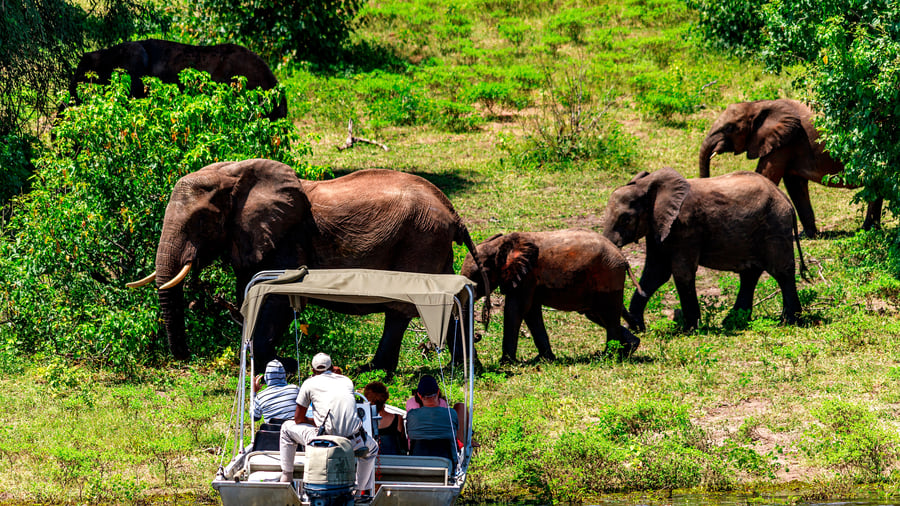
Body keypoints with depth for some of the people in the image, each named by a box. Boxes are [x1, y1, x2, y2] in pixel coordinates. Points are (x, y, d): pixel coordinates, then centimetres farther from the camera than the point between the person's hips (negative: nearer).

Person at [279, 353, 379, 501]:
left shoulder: (309, 383, 8)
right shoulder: (347, 381, 18)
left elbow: (298, 419, 13)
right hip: (352, 442, 2)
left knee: (287, 428, 23)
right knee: (372, 448, 38)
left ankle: (286, 476, 26)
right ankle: (364, 492, 33)